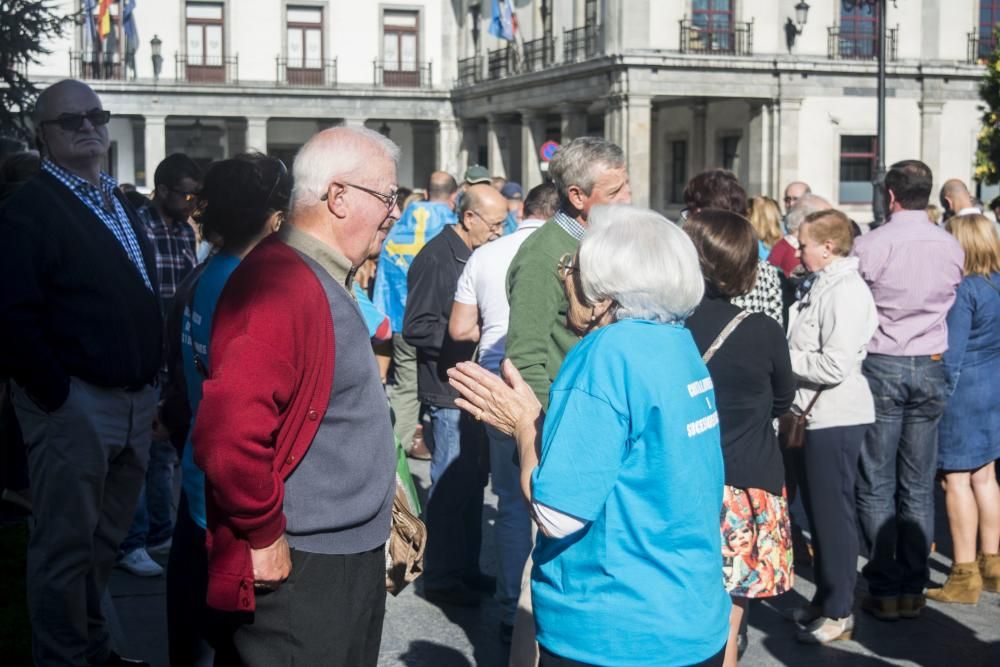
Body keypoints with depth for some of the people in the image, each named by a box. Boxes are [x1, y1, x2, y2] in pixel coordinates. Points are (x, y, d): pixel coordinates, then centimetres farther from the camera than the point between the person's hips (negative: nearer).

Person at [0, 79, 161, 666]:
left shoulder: (122, 203, 17)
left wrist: (152, 383, 12)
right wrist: (57, 393, -18)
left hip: (135, 400, 8)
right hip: (75, 402, -8)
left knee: (105, 540, 18)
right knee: (67, 545, 2)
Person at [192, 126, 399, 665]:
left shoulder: (323, 282, 13)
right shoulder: (281, 288, -22)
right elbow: (227, 435, -30)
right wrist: (264, 539, -20)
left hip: (350, 557, 10)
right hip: (297, 571, -10)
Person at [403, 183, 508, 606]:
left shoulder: (476, 256, 15)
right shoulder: (435, 259, -14)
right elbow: (417, 329, -18)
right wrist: (466, 336, -21)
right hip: (449, 392, -9)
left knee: (471, 484, 15)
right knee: (450, 487, -2)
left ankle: (467, 570, 25)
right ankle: (439, 577, 8)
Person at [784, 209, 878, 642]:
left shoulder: (846, 293, -17)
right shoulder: (823, 287, 13)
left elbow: (834, 367, -23)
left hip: (836, 418, -10)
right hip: (816, 416, 10)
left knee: (833, 513, -1)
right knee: (817, 510, 17)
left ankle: (839, 612, 9)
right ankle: (824, 599, 29)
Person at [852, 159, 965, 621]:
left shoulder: (869, 245, -11)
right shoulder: (951, 247, 2)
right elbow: (951, 303, 12)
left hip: (881, 366, -4)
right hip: (931, 367, 4)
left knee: (876, 486, 4)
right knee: (919, 487, 9)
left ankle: (886, 589, 5)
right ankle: (914, 588, 13)